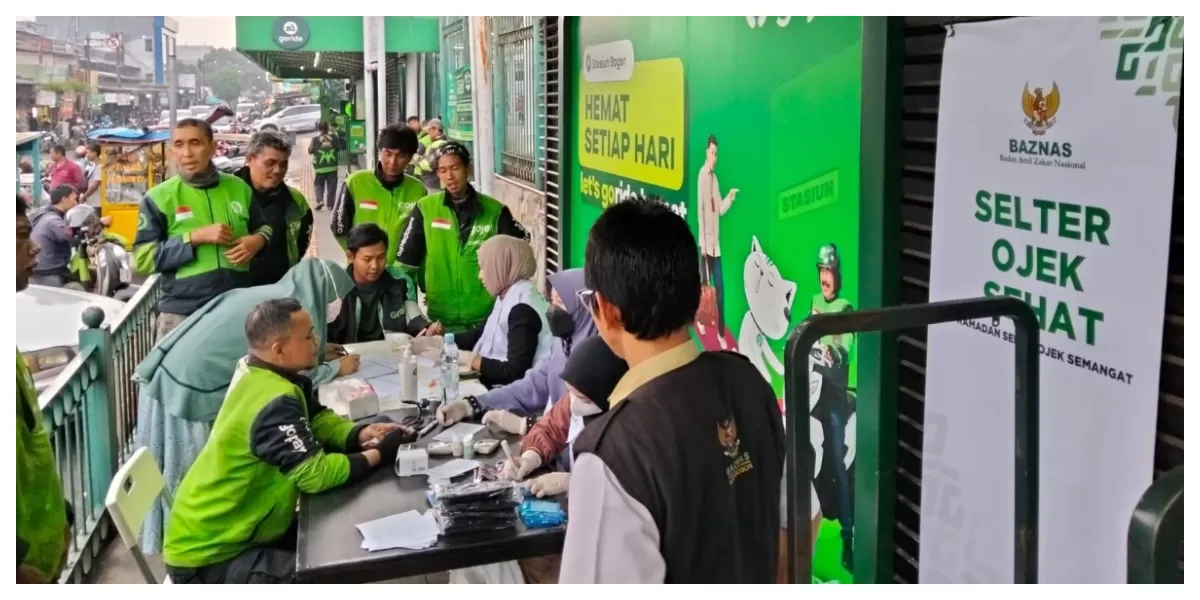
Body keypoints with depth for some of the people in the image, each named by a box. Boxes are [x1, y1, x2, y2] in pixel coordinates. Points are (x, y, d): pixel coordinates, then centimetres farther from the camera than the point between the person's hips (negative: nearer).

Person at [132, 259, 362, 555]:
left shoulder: (272, 296, 16)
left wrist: (317, 353, 29)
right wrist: (337, 368, 11)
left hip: (168, 375, 9)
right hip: (195, 388, -9)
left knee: (174, 471, 21)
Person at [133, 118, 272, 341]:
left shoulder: (238, 188, 6)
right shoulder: (159, 197, -3)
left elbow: (263, 227, 20)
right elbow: (143, 258, -8)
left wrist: (258, 240, -4)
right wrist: (195, 238, -17)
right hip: (182, 313, -3)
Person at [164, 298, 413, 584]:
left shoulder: (260, 371, 0)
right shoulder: (274, 402, -28)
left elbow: (317, 419, 11)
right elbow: (316, 474, -28)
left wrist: (361, 434, -7)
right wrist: (379, 454, -16)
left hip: (236, 530, 10)